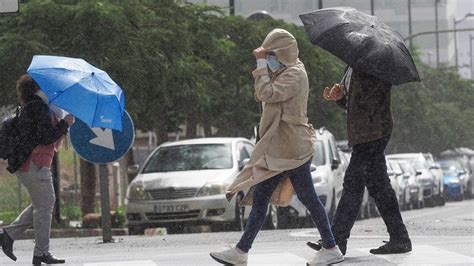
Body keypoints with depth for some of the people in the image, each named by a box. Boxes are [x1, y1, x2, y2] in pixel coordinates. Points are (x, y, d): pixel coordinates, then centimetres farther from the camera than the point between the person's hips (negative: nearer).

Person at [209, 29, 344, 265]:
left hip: (292, 149, -10)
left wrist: (261, 64, -17)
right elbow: (264, 95, 23)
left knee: (308, 198, -3)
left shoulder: (295, 75, -15)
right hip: (278, 150, 10)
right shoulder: (286, 73, 16)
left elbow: (267, 93, -25)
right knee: (259, 198, 8)